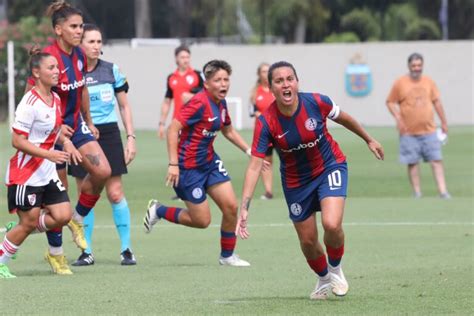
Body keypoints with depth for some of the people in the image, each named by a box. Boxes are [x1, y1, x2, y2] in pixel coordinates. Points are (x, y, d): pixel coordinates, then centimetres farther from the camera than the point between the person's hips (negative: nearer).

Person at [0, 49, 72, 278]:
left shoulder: (55, 99, 7)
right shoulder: (30, 103, -18)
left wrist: (63, 138, 7)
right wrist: (48, 154, -25)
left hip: (47, 173, 8)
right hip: (26, 174, -8)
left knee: (63, 216, -2)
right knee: (29, 222, -3)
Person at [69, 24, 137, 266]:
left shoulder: (111, 70, 3)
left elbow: (124, 105, 10)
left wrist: (131, 137, 5)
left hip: (109, 133, 0)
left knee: (115, 193, -4)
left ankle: (126, 249, 3)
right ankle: (86, 251, 10)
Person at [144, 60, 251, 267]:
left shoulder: (220, 104, 5)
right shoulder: (200, 103, -22)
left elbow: (228, 131, 23)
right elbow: (173, 129, -25)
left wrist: (249, 151, 15)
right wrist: (173, 164, -29)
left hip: (209, 161, 8)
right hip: (188, 167, -8)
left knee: (231, 207, -2)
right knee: (202, 221, -4)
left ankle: (227, 255, 15)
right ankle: (158, 211, 18)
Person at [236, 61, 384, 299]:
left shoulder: (316, 102, -23)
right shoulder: (266, 123, -26)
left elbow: (343, 118, 0)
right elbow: (254, 166, -27)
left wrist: (369, 140, 15)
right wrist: (244, 208, -35)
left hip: (330, 167, -1)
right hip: (296, 180, 1)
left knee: (331, 224, -23)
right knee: (308, 241, 8)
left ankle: (335, 268, 10)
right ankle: (323, 279, 40)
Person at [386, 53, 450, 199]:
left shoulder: (429, 82, 9)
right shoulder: (400, 83, -1)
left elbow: (436, 102, 15)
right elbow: (390, 102, 4)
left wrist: (444, 122, 16)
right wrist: (398, 117, -11)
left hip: (429, 130, 2)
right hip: (409, 132, -2)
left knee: (437, 160, -4)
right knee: (412, 162, 0)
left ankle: (443, 191, -6)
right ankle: (417, 193, 7)